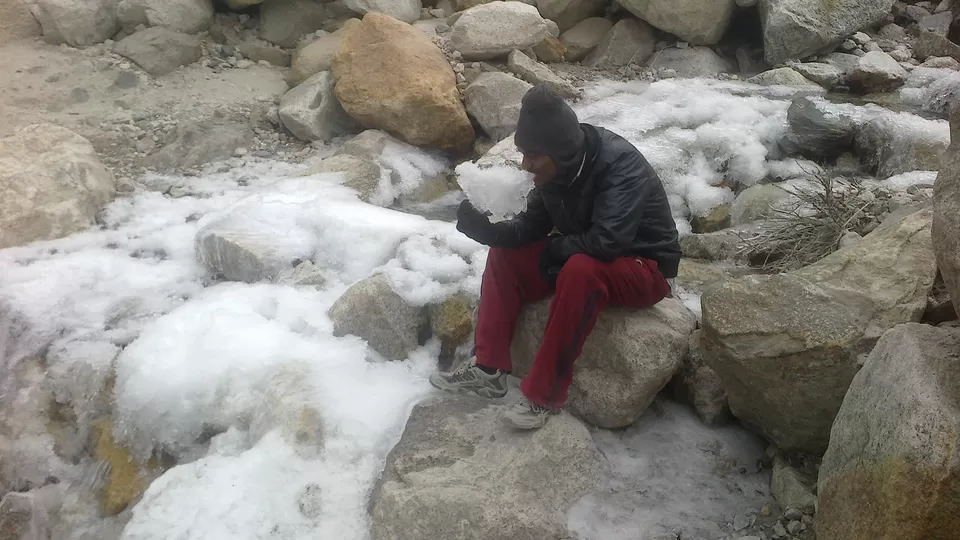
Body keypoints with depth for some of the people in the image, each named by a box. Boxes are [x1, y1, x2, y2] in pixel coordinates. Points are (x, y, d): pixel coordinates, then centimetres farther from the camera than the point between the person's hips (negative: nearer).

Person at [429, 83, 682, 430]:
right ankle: (489, 369, -3)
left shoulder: (620, 165, -29)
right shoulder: (559, 167, -7)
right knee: (505, 254, -1)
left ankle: (544, 395, -28)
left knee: (581, 268, -38)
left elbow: (605, 242, -38)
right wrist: (486, 229, -20)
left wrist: (556, 248, -20)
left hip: (646, 269, -8)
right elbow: (531, 226, -1)